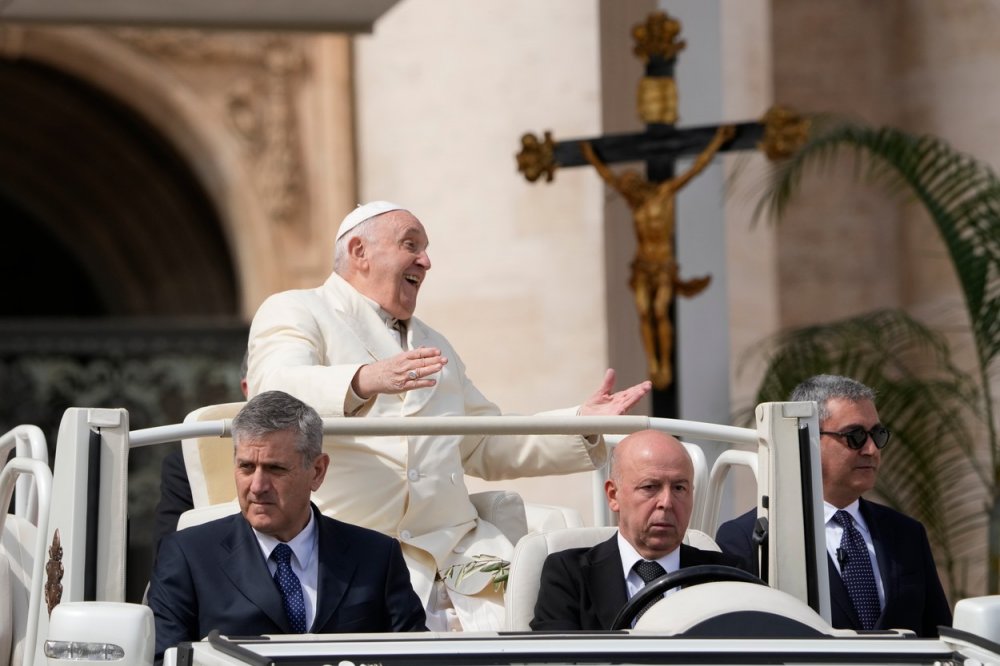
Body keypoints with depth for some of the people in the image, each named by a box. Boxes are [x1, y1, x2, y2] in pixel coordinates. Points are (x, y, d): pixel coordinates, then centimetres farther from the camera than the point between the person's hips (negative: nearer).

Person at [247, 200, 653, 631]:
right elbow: (277, 391, -15)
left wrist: (583, 425, 19)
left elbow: (489, 448, 33)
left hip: (454, 544, 6)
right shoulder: (293, 313, 8)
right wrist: (363, 382, -34)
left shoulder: (434, 346, 33)